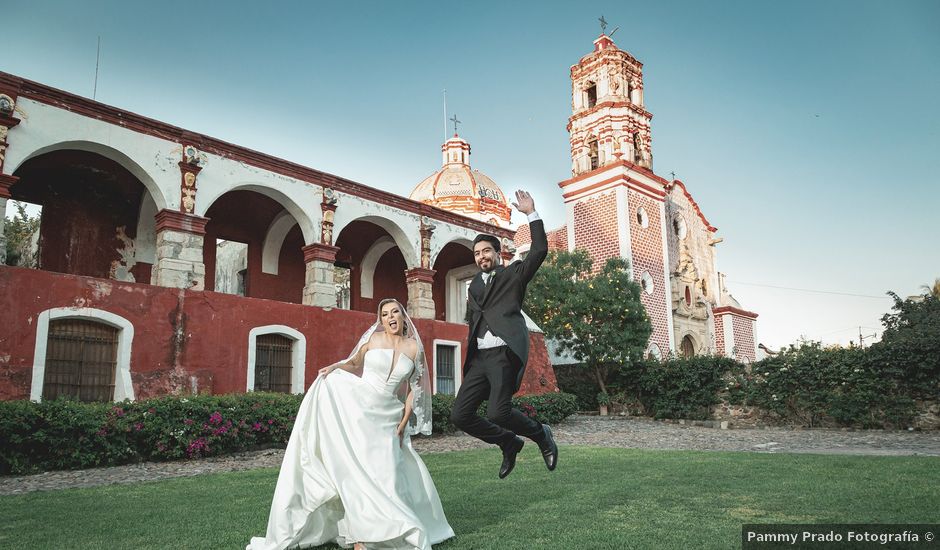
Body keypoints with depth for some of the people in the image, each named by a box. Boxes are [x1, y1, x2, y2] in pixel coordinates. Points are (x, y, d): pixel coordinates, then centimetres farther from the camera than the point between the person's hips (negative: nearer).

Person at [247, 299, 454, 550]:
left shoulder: (414, 347, 3)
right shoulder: (373, 338, 1)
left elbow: (415, 388, 6)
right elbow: (354, 362, 16)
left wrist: (403, 424, 3)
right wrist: (333, 367, -4)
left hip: (387, 418, 1)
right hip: (359, 407, -1)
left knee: (386, 472, -1)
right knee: (357, 467, -8)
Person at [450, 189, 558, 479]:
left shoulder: (513, 274, 8)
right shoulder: (474, 286, 23)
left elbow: (539, 250, -7)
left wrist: (531, 213, -10)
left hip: (505, 354, -6)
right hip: (480, 358, 7)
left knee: (497, 413, -20)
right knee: (460, 415, -2)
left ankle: (541, 434, 11)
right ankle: (509, 442, 20)